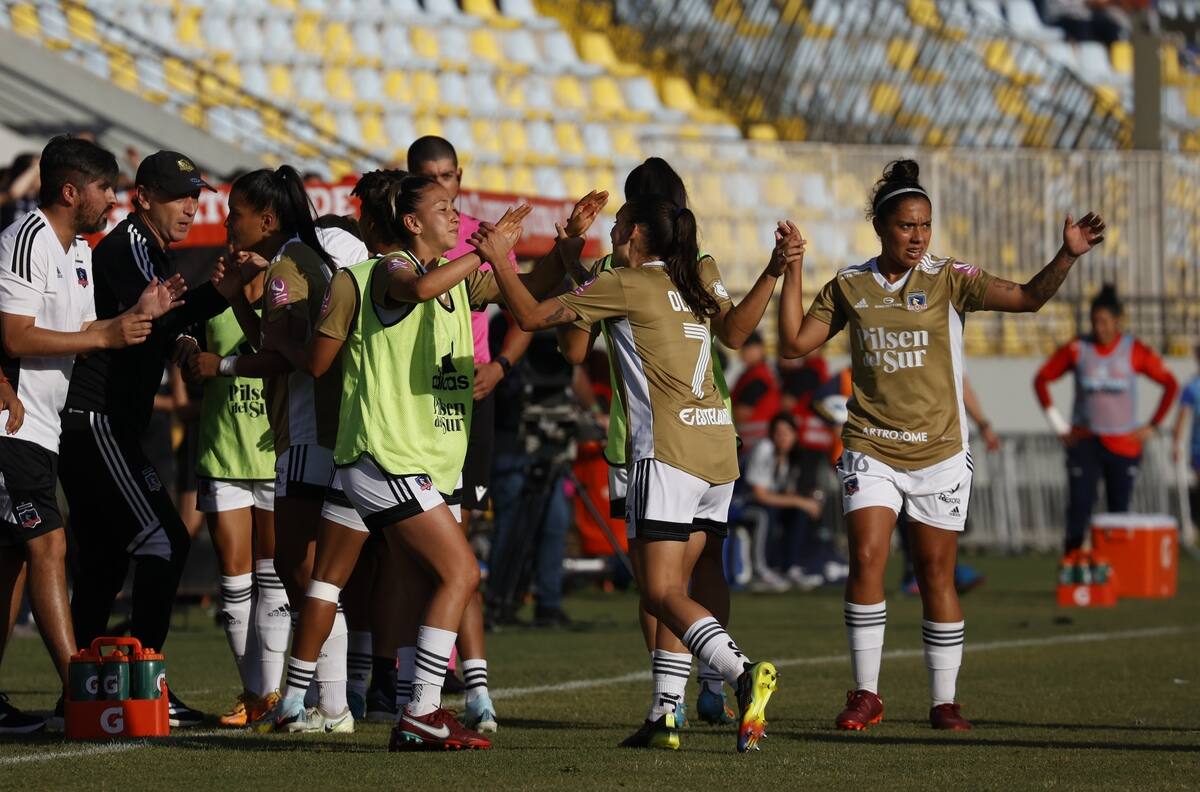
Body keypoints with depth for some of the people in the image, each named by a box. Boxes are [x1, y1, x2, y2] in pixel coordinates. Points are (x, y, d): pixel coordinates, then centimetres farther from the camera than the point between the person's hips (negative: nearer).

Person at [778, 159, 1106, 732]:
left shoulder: (948, 280, -2)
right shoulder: (849, 286, 4)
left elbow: (1026, 298, -9)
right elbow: (794, 344, 4)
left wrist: (1067, 256, -25)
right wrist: (792, 270, -2)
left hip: (938, 452, -1)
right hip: (871, 448, 1)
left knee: (937, 574, 3)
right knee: (866, 559, -13)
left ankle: (943, 702, 14)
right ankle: (866, 695, -3)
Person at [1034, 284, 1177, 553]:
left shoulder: (1135, 352, -2)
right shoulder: (1076, 350, -1)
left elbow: (1170, 384, 5)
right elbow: (1042, 379, 9)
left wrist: (1152, 426, 1)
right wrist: (1058, 426, 5)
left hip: (1124, 446, 0)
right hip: (1084, 441, 0)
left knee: (1119, 509, 5)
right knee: (1079, 506, -12)